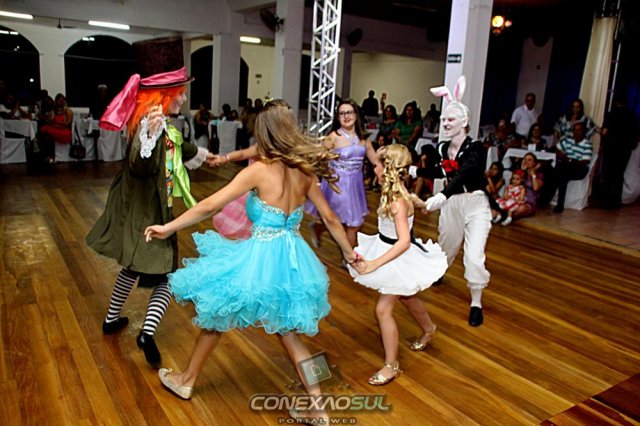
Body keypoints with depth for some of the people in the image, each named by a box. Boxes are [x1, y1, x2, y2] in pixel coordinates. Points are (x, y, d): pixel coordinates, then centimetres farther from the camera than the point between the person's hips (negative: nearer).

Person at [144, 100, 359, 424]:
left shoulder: (260, 170, -13)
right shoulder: (305, 170, 2)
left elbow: (209, 206, -12)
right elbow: (330, 218, 9)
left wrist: (168, 228, -2)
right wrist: (349, 252, 22)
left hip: (261, 257, -5)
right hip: (292, 258, 5)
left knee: (217, 316, 19)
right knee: (287, 330, 22)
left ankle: (186, 381, 39)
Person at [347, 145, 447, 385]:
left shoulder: (398, 202, -31)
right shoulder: (393, 191, -6)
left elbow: (404, 241, -38)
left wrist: (375, 264, -42)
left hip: (400, 259, -9)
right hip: (392, 253, 9)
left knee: (383, 309, -5)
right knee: (407, 298, 29)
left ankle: (391, 365, 11)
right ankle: (429, 330, 57)